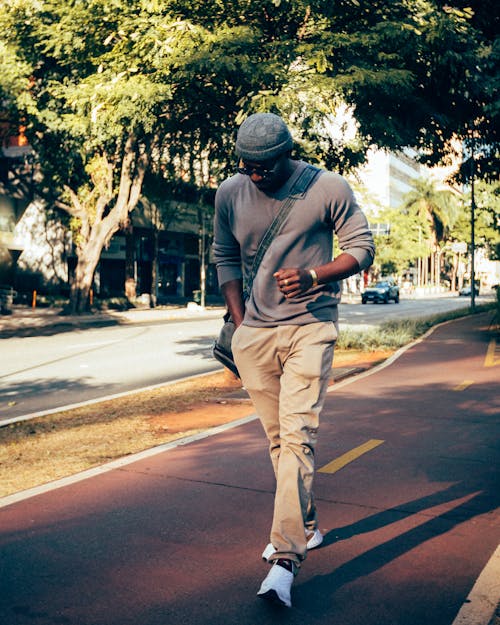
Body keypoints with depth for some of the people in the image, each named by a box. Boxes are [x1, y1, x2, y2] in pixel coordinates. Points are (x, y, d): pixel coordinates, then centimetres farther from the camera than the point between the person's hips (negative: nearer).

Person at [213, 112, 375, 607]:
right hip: (254, 331, 4)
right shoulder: (229, 194, 3)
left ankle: (285, 558, -12)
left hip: (310, 329, -4)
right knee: (276, 438, 11)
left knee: (297, 436, -13)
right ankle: (305, 525, 30)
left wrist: (313, 276, -20)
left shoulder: (328, 189, -7)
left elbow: (361, 248, -1)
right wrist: (239, 323, 5)